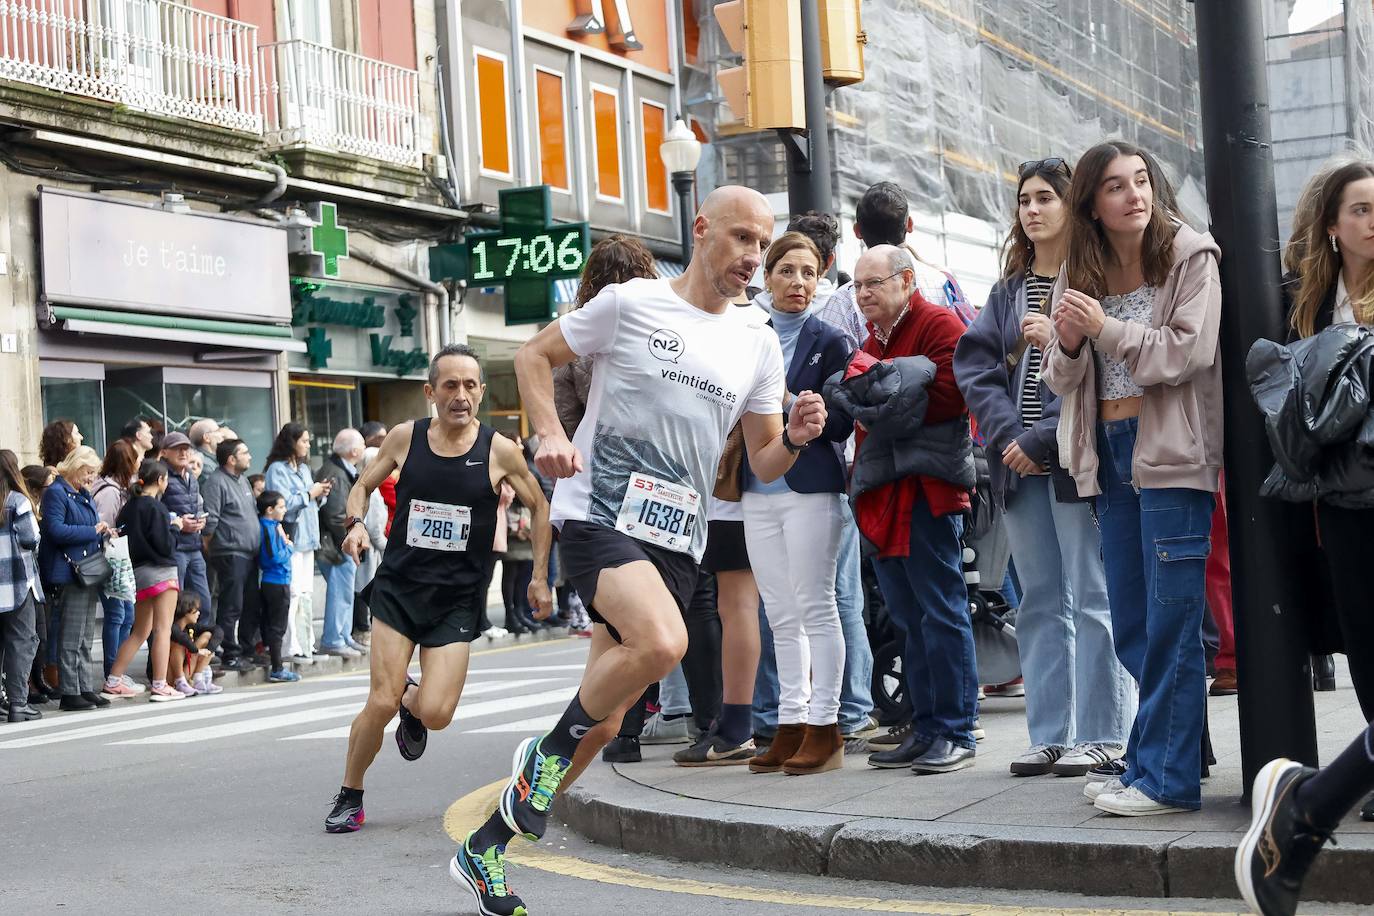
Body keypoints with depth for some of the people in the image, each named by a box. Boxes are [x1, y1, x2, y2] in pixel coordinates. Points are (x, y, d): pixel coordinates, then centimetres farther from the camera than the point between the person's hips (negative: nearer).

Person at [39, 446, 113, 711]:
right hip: (69, 574, -9)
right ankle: (70, 692, -3)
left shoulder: (83, 495, 19)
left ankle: (85, 688, 18)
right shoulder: (56, 493, -10)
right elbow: (56, 530, -21)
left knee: (85, 638, 12)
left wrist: (103, 532, 8)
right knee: (72, 637, -7)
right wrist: (93, 531, -16)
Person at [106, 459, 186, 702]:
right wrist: (175, 526, 1)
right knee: (163, 629, -3)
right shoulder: (155, 507, -14)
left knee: (140, 632, 17)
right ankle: (160, 686, -5)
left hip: (138, 571, 8)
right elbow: (165, 545, -18)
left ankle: (113, 681, 16)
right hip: (161, 571, -8)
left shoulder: (129, 507, 8)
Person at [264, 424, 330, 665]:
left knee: (307, 594, 10)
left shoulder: (304, 468, 18)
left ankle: (306, 644, 15)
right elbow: (284, 504, -18)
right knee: (293, 593, -12)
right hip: (289, 538, -9)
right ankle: (293, 649, -11)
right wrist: (310, 493, -10)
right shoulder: (277, 469, -8)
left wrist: (320, 495, 5)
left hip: (307, 539, 9)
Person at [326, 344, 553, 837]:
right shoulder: (405, 437, -2)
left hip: (457, 599, 0)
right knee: (381, 703, -11)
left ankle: (411, 702, 28)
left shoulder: (499, 451, -6)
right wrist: (355, 523, -7)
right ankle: (350, 796, 14)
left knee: (436, 715, -11)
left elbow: (539, 506, 10)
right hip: (397, 588, 0)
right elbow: (363, 485, 14)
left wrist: (539, 576, 7)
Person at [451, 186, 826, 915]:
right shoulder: (631, 304, -2)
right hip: (598, 516, -5)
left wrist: (795, 438, -8)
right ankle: (549, 750, -6)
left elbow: (763, 463, 14)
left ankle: (483, 850, 22)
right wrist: (551, 434, -8)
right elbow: (534, 355, 8)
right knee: (663, 642, -33)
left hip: (676, 542, 5)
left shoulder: (757, 343, 10)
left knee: (602, 725, 5)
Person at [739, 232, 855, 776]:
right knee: (781, 618, 8)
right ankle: (790, 727, 13)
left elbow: (840, 425, -6)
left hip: (809, 489, -5)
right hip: (759, 491, 5)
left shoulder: (828, 342, 0)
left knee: (815, 609, -4)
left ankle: (824, 727, 0)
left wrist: (795, 406, -19)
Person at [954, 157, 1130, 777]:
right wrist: (1010, 435, -7)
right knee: (1039, 602, 9)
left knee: (1093, 597, -3)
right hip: (1020, 467, 6)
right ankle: (1050, 735, 14)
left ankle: (1099, 734, 2)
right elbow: (974, 364, 7)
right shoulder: (1009, 290, 17)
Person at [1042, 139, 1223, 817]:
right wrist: (1067, 345, -9)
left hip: (1170, 453, -6)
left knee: (1169, 621, -7)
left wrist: (1105, 328, -17)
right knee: (1131, 627, 11)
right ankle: (1155, 757, 21)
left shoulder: (1190, 258, -4)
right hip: (1111, 455, 6)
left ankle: (1167, 778, -3)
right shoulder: (1079, 276, 10)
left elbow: (1189, 352, -15)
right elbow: (1061, 380, 11)